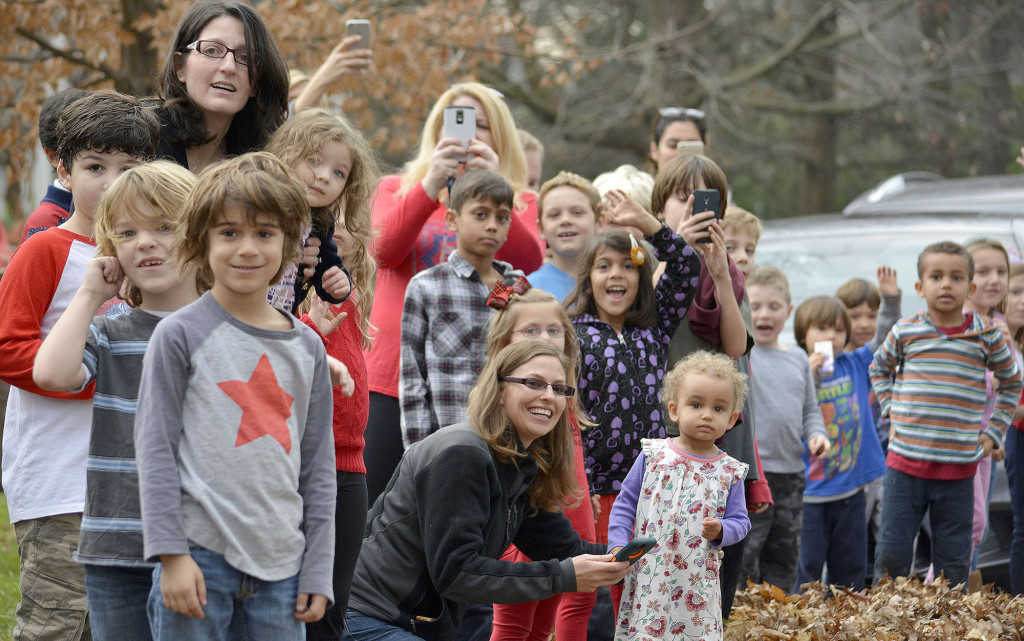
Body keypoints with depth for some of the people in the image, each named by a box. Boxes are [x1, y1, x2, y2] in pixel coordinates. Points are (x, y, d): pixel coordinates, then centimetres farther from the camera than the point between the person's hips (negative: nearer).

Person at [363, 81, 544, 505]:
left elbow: (528, 262, -8)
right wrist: (430, 186, -21)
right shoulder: (396, 189, 14)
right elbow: (383, 249, -8)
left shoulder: (518, 204, 13)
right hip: (395, 377, 0)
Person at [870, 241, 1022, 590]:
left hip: (958, 468, 0)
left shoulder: (986, 335, 0)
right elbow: (879, 369, 22)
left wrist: (993, 432, 9)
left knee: (953, 560, 7)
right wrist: (892, 411, 10)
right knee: (891, 551, 3)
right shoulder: (905, 332, 1)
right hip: (906, 460, 0)